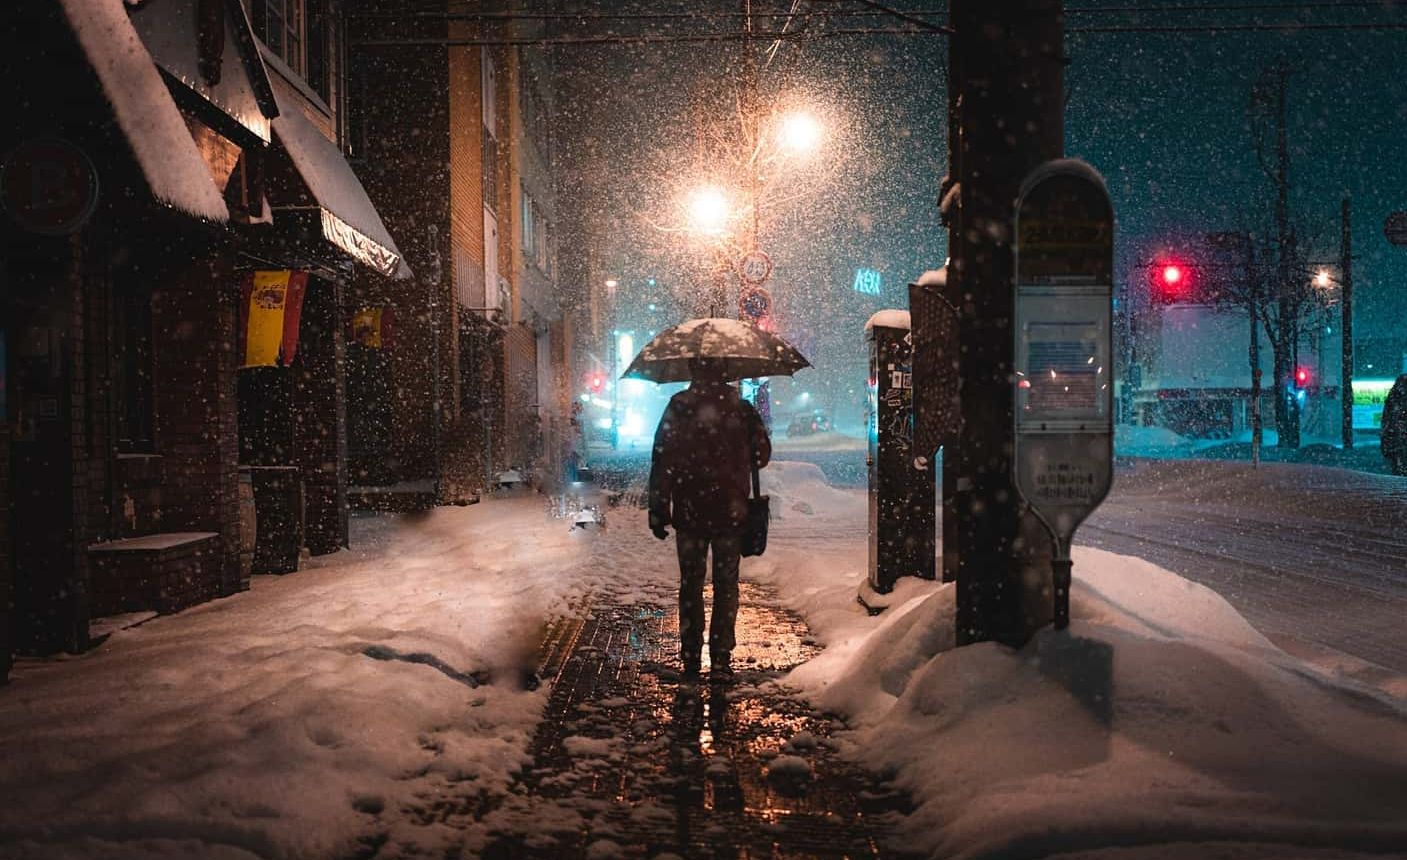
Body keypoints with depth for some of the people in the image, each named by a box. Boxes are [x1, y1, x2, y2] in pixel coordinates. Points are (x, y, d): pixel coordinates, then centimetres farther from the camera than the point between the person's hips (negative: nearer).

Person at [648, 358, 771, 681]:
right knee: (726, 585, 9)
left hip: (688, 512, 0)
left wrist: (658, 512, -3)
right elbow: (762, 454, 3)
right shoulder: (741, 407, -3)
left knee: (690, 584, 12)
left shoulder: (677, 407, -6)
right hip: (730, 512, 0)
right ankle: (721, 659, 5)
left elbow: (661, 462, -7)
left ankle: (691, 657, 15)